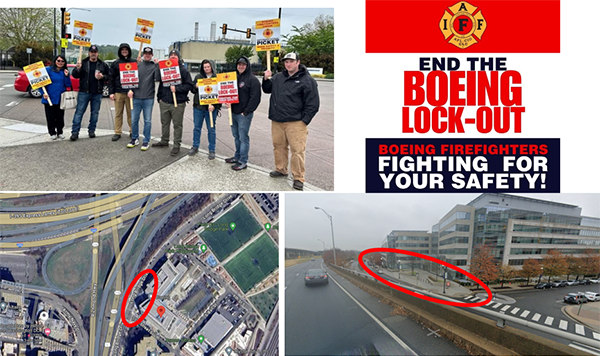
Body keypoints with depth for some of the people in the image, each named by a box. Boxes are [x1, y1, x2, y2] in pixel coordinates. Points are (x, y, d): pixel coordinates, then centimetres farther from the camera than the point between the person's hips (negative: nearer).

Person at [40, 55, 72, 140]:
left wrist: (67, 76, -10)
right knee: (51, 116, 4)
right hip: (49, 98, -3)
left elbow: (68, 85, 3)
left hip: (61, 98, 3)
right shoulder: (48, 70, -4)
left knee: (60, 116, 10)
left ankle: (60, 132, 22)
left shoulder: (65, 71, 8)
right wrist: (43, 93, -15)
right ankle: (52, 133, 16)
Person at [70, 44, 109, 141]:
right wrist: (78, 69, -17)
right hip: (84, 92, -2)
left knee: (95, 112, 8)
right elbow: (75, 75, 3)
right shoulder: (83, 63, 3)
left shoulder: (103, 65, 8)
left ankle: (92, 130, 19)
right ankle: (75, 132, -5)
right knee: (79, 112, -4)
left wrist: (102, 76, -10)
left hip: (97, 93, 2)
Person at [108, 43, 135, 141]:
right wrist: (111, 92, 0)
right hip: (118, 92, 1)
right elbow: (111, 78, 8)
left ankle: (132, 131, 13)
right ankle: (117, 132, 10)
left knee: (131, 113, 4)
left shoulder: (134, 62, 7)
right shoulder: (115, 63, 10)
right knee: (118, 113, 5)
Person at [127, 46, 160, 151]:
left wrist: (156, 65, -15)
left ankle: (146, 141, 12)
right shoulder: (138, 65, 9)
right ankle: (135, 139, 22)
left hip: (148, 98, -2)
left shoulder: (154, 66, 3)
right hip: (136, 97, 2)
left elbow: (157, 78, -13)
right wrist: (130, 89, -4)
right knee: (134, 120, 7)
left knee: (147, 121, 3)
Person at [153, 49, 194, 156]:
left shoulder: (183, 70, -5)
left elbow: (189, 85, -9)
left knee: (177, 125, 2)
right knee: (165, 123, 16)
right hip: (164, 102, 5)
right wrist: (160, 97, 12)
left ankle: (176, 145, 11)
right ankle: (164, 141, 31)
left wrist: (177, 89, -19)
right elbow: (161, 84, 16)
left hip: (178, 103, -5)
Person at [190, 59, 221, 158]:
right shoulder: (198, 77, 8)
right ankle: (195, 147, 27)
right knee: (197, 128, 13)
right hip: (198, 106, 3)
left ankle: (212, 150, 14)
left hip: (211, 108, -3)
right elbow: (192, 90, 15)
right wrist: (196, 87, -9)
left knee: (211, 129, 4)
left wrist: (214, 105, -18)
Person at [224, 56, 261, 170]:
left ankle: (243, 161, 2)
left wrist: (246, 112, -14)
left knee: (243, 137, -4)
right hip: (233, 112, 7)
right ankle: (237, 156, 29)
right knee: (236, 136, 16)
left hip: (244, 114, -7)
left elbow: (255, 98, -13)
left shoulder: (253, 80, -9)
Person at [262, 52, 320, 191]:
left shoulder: (307, 80, -4)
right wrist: (266, 79, 6)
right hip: (277, 121, 6)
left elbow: (312, 104, -5)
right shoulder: (278, 77, 14)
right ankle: (281, 169, 33)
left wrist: (304, 121, -9)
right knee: (279, 146, 15)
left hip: (295, 123, -6)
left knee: (297, 150, -8)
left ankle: (298, 178, 1)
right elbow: (267, 90, 26)